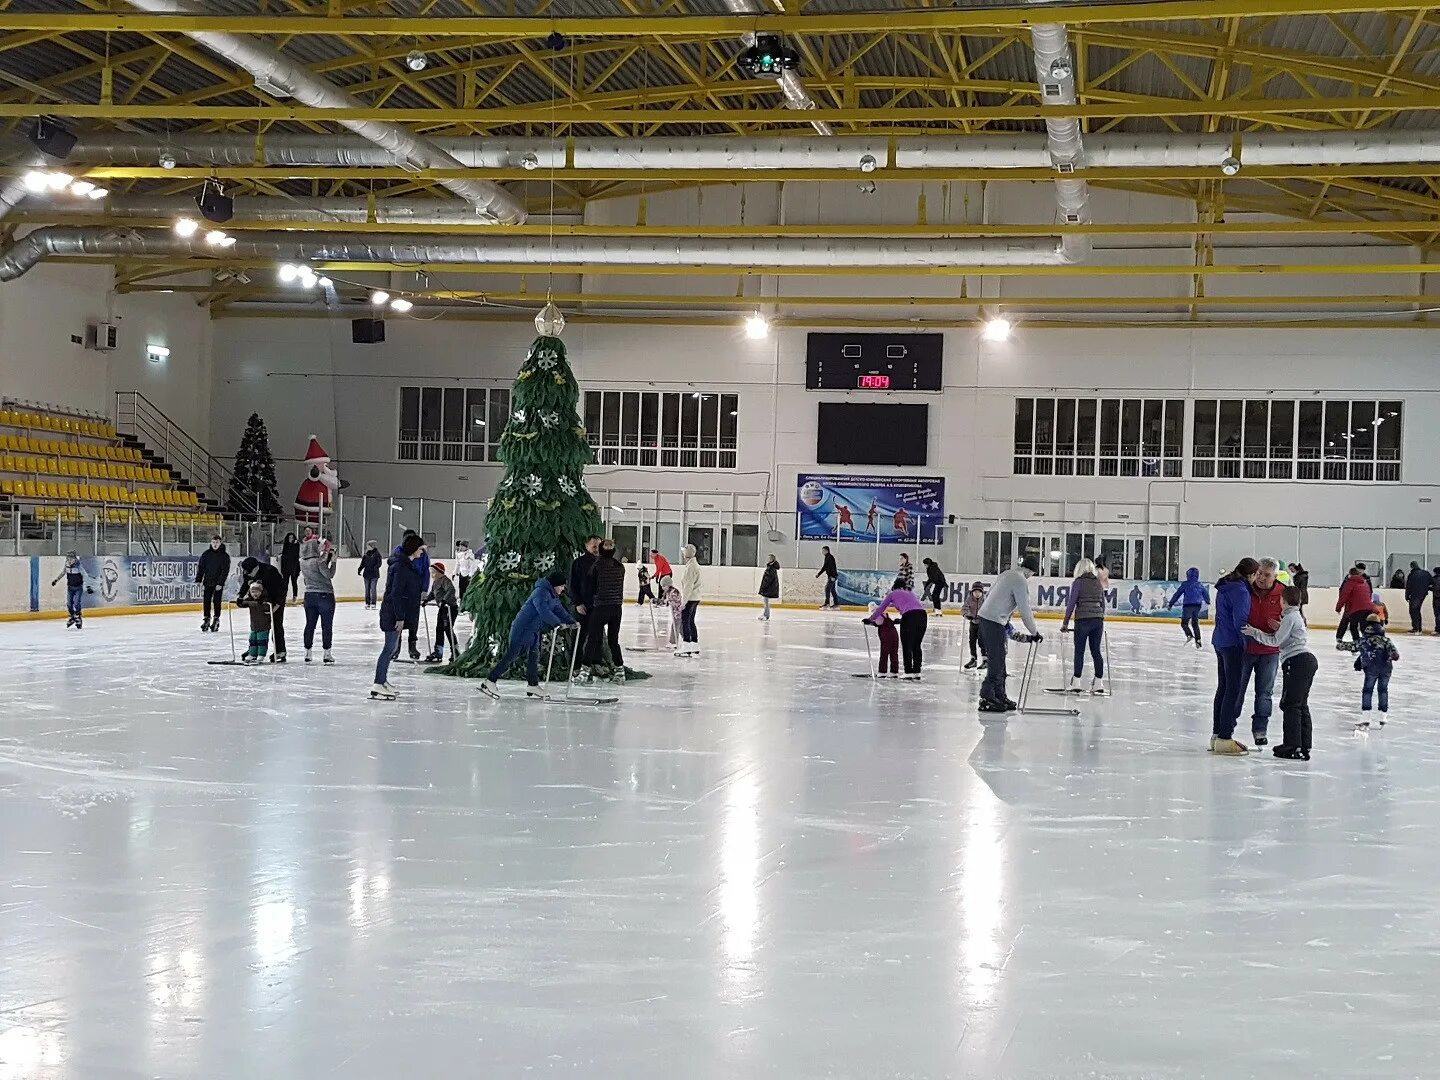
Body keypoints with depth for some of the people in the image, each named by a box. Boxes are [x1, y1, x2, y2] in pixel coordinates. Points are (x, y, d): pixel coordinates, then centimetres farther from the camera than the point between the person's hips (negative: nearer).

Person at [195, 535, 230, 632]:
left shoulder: (225, 555, -5)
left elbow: (225, 570, -8)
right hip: (207, 582, 3)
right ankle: (207, 619, 15)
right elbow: (201, 567, 6)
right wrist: (198, 580, -2)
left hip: (218, 583, -3)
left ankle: (216, 620, 8)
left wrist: (220, 583, -14)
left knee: (217, 601, -2)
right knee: (206, 601, 4)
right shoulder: (206, 554, 3)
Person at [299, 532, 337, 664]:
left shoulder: (303, 562, 3)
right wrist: (333, 562, -7)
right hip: (325, 595, -6)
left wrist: (326, 557, 8)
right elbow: (329, 575, -15)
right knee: (327, 626, 3)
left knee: (310, 625, 12)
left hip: (309, 595, 6)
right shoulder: (318, 561, -19)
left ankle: (307, 653, 13)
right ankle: (327, 654, 5)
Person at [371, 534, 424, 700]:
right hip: (394, 613, -10)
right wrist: (400, 617, -22)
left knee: (393, 648, 17)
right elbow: (396, 594, -22)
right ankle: (378, 686, -5)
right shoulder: (400, 566, -18)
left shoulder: (407, 564, 14)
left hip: (397, 613, 10)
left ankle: (381, 681, 27)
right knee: (390, 648, -7)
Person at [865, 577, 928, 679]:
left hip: (909, 616, -5)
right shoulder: (910, 592, 32)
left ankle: (909, 672, -2)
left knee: (907, 646, 3)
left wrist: (870, 619, 35)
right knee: (917, 646, 15)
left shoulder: (892, 594, 18)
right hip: (922, 614, 5)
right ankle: (917, 672, 16)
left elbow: (881, 608, 23)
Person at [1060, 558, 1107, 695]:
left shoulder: (1078, 582, -4)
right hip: (1098, 619, 5)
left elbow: (1071, 603, -6)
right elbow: (1103, 603, 14)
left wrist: (1065, 623, -1)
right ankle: (1099, 683, 10)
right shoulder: (1098, 582, 11)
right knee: (1096, 651, 10)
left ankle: (1076, 684, 2)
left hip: (1083, 620, -5)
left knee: (1079, 651, 2)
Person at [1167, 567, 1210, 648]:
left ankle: (1189, 635, -23)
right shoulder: (1200, 585, 9)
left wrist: (1170, 604, 3)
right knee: (1195, 623, 14)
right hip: (1197, 606, 5)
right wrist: (1208, 601, 43)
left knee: (1184, 623, 2)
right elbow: (1206, 595, 21)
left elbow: (1177, 594, -3)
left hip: (1187, 605, -5)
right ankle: (1198, 641, 7)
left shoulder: (1185, 584, -4)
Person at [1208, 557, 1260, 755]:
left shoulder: (1225, 587, 11)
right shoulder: (1240, 591, -18)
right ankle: (1224, 738, -5)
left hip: (1220, 641, 10)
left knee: (1223, 688, 16)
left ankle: (1217, 734, 22)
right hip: (1234, 644, -10)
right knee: (1235, 690, -5)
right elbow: (1240, 621, -22)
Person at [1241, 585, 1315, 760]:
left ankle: (1292, 746, -6)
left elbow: (1275, 641, -11)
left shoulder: (1290, 617, -9)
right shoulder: (1296, 616, 20)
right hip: (1308, 660, 10)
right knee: (1301, 705, 12)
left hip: (1297, 662, -10)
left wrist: (1254, 632, -7)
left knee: (1290, 704, -5)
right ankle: (1304, 746, 13)